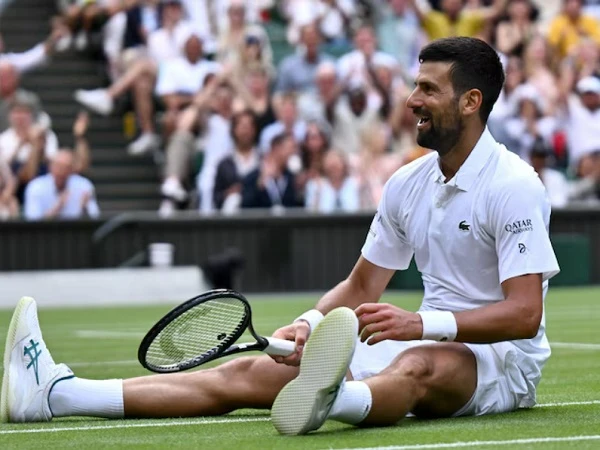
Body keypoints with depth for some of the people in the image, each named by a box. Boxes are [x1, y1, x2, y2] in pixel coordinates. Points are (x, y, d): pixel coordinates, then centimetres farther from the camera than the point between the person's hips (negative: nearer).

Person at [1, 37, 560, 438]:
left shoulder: (513, 186, -12)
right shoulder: (406, 184, 12)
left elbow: (525, 313, -20)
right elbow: (361, 287, 16)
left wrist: (420, 324, -31)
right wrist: (310, 322, -5)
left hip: (499, 362, -7)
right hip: (425, 344, 7)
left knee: (419, 366, -43)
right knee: (251, 372, -7)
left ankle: (328, 401, -80)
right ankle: (53, 393, -18)